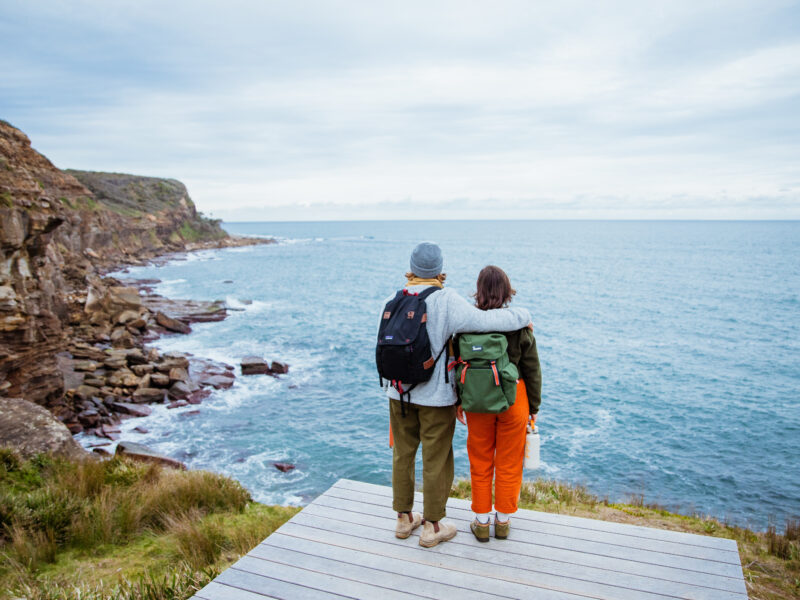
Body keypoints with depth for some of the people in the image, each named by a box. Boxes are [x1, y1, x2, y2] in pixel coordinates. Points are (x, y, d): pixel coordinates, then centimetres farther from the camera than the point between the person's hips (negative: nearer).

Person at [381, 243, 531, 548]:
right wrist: (524, 316, -11)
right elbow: (483, 320, -26)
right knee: (436, 461, 9)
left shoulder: (390, 302, -2)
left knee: (403, 455, 18)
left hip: (399, 393, 5)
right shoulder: (446, 301, -18)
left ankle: (404, 518, 32)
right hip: (436, 396, -5)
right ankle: (432, 527, 21)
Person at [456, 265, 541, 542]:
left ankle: (481, 522, 26)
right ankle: (503, 521, 28)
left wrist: (458, 401, 10)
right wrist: (533, 407, 9)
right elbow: (532, 370, -3)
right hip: (513, 399, 0)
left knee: (480, 462, 15)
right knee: (509, 464, 15)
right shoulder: (520, 324, -11)